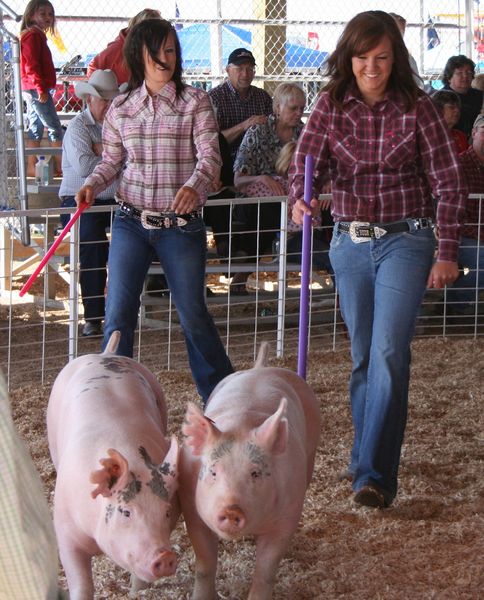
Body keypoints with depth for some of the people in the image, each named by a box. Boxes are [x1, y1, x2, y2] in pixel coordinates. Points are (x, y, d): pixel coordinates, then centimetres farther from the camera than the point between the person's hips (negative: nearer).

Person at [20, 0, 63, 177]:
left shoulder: (37, 35, 18)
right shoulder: (33, 36, -12)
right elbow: (32, 65, -19)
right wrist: (41, 88, -21)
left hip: (31, 90, 10)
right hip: (37, 89, -10)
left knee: (36, 129, 11)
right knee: (55, 128, -8)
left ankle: (32, 167, 13)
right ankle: (61, 167, -7)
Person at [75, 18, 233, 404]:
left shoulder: (195, 102, -1)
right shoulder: (120, 109, 7)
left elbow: (210, 156, -10)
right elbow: (112, 161, 13)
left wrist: (194, 185, -31)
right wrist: (93, 185, -8)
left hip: (182, 226, -2)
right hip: (131, 224, 2)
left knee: (194, 315, 6)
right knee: (118, 316, -3)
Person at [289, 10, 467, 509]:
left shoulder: (416, 108, -5)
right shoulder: (331, 105, 1)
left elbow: (448, 184, -3)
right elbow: (305, 163, -7)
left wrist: (447, 253, -7)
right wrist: (300, 199, -30)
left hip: (404, 242, -3)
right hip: (349, 243, 3)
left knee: (389, 353, -13)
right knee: (362, 355, 13)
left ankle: (374, 474, -14)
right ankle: (366, 455, 29)